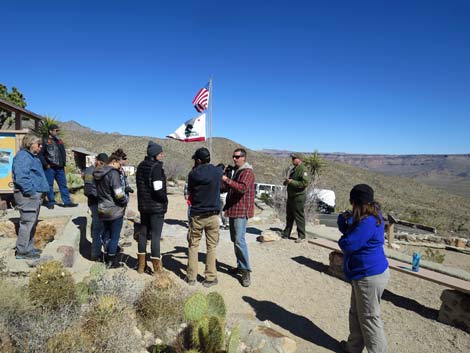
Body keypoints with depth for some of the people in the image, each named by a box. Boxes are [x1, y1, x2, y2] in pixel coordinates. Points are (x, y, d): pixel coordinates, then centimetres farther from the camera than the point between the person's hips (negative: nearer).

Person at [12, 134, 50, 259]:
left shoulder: (32, 156, 20)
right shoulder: (23, 156, -12)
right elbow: (21, 178, -22)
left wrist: (39, 194, 20)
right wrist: (31, 192, -20)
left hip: (35, 195, 11)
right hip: (28, 196, -11)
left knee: (32, 223, 16)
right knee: (27, 222, -6)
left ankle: (29, 248, 27)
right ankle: (22, 251, 2)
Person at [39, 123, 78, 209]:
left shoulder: (60, 141, 17)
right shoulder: (45, 141, -2)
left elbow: (63, 153, 24)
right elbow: (41, 154, -7)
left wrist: (63, 162, 13)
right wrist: (45, 164, -12)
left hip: (60, 168, 5)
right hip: (49, 168, -5)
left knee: (63, 184, 5)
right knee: (49, 185, 2)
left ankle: (67, 202, 7)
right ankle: (51, 202, 11)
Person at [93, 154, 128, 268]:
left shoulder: (98, 174, 7)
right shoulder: (113, 173, -20)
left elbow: (100, 191, 11)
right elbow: (119, 193, -25)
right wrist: (125, 200, -8)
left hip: (102, 209, 8)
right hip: (115, 210, -8)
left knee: (106, 233, 21)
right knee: (115, 236, 5)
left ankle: (107, 256, 35)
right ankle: (111, 261, 14)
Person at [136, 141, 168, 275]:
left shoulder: (141, 166, 9)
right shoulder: (156, 167, -16)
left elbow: (140, 185, 14)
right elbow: (158, 189, -22)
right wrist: (165, 199, -6)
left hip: (143, 205, 8)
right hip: (157, 206, -7)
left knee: (143, 233, 15)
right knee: (156, 235, -1)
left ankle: (141, 266, 25)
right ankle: (157, 268, 7)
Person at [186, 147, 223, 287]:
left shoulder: (193, 173, -9)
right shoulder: (218, 172, -5)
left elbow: (190, 192, 5)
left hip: (196, 215, -1)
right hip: (213, 215, 1)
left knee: (193, 245, 12)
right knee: (211, 246, 10)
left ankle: (191, 277, 19)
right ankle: (210, 277, 14)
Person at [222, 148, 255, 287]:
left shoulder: (247, 172, -11)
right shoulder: (237, 171, 19)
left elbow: (243, 188, -27)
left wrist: (227, 180, -27)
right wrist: (224, 181, 7)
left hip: (241, 211, -10)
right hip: (233, 210, 10)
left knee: (239, 240, -14)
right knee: (234, 239, 14)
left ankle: (246, 271, -7)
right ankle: (240, 265, 26)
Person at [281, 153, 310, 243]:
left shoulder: (303, 170, -15)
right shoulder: (293, 169, 14)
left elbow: (305, 183, -26)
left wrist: (292, 182, -24)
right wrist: (286, 181, 6)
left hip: (298, 197, -9)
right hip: (291, 196, 9)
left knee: (299, 217, 0)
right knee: (289, 216, 17)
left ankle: (301, 236, 11)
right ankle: (286, 234, 28)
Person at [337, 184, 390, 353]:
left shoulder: (367, 222, -28)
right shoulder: (370, 217, 5)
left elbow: (347, 245, -25)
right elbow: (348, 231, 13)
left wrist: (343, 238, -4)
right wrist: (344, 220, -6)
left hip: (370, 276, -11)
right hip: (365, 273, 11)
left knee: (369, 317, 6)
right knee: (356, 313, 22)